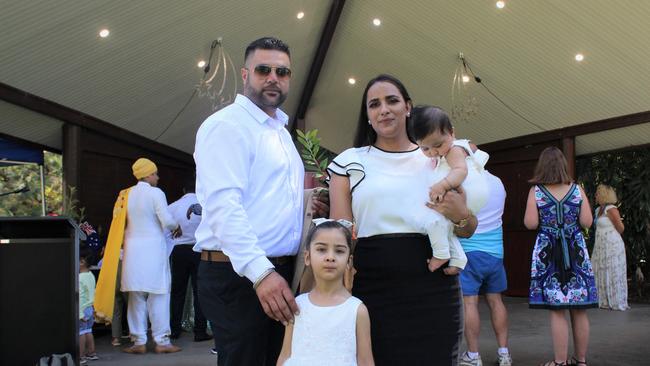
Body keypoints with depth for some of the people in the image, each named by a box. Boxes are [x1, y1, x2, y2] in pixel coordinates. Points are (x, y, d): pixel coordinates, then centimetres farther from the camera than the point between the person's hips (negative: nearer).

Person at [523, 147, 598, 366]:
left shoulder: (536, 191, -4)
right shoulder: (577, 189, 1)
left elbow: (530, 224, -9)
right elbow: (587, 222, -2)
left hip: (549, 254, -2)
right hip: (575, 253, 2)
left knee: (557, 311, -1)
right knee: (579, 311, 8)